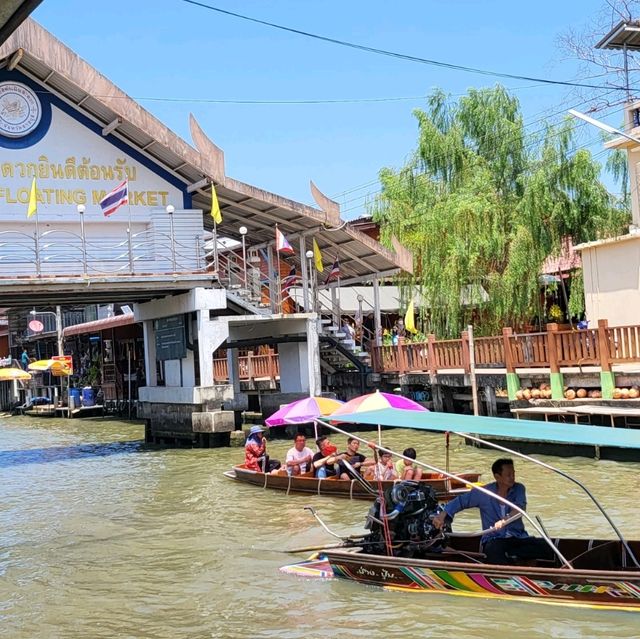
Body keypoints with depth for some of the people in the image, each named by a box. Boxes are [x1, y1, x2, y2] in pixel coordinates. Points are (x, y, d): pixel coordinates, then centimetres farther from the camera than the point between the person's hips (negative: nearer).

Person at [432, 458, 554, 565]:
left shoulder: (518, 489, 2)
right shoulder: (483, 493, -2)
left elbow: (520, 508, -16)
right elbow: (460, 501, 5)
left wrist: (505, 520, -36)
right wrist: (442, 515, -11)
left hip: (518, 538, 3)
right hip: (493, 539, -3)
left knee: (546, 547, -25)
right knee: (494, 550, -41)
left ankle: (511, 555, -25)